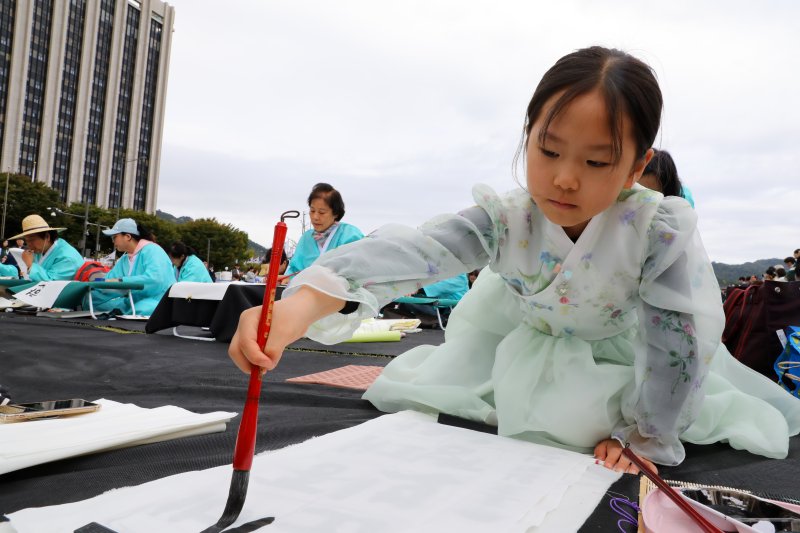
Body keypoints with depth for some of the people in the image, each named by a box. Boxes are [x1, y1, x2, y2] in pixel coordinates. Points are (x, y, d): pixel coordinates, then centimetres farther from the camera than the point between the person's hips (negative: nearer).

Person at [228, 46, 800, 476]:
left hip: (618, 341, 0)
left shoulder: (662, 230, -37)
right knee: (423, 390, 3)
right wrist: (305, 302, -68)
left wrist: (643, 437, -22)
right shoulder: (503, 219, -35)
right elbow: (410, 252, -52)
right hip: (523, 330, 1)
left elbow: (676, 339, -28)